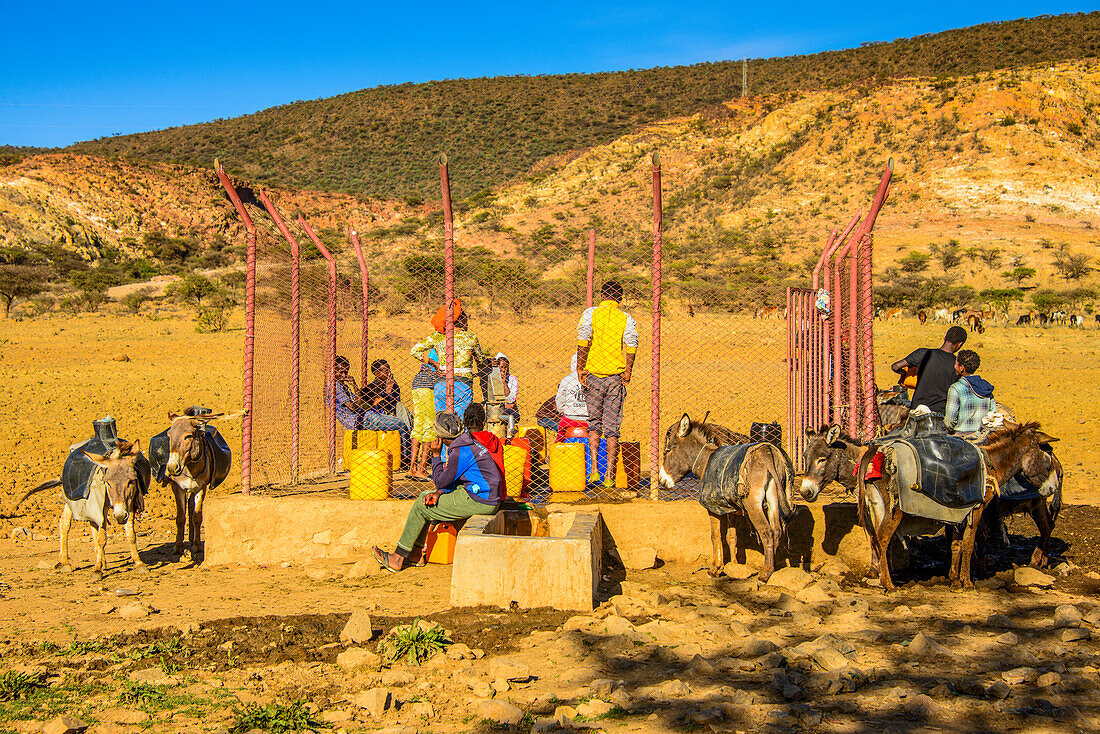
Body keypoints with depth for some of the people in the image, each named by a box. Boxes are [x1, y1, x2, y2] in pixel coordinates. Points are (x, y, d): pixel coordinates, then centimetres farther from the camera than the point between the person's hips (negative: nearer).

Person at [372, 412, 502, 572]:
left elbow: (441, 481, -13)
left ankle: (398, 558, 4)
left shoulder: (461, 452, -20)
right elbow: (454, 479, 15)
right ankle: (417, 554, 18)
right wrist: (439, 492, -2)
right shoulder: (468, 443, 12)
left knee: (421, 507, -4)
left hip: (479, 501, -10)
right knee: (424, 496, 17)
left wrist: (436, 457, 0)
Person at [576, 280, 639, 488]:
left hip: (593, 375, 0)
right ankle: (609, 477, 3)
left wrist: (580, 368, -5)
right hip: (616, 377, 0)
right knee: (612, 428, 5)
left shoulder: (590, 313, 1)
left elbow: (583, 341, -10)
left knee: (594, 424, 12)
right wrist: (627, 373, -2)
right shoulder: (627, 319, 4)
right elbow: (631, 346, -7)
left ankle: (594, 470, -1)